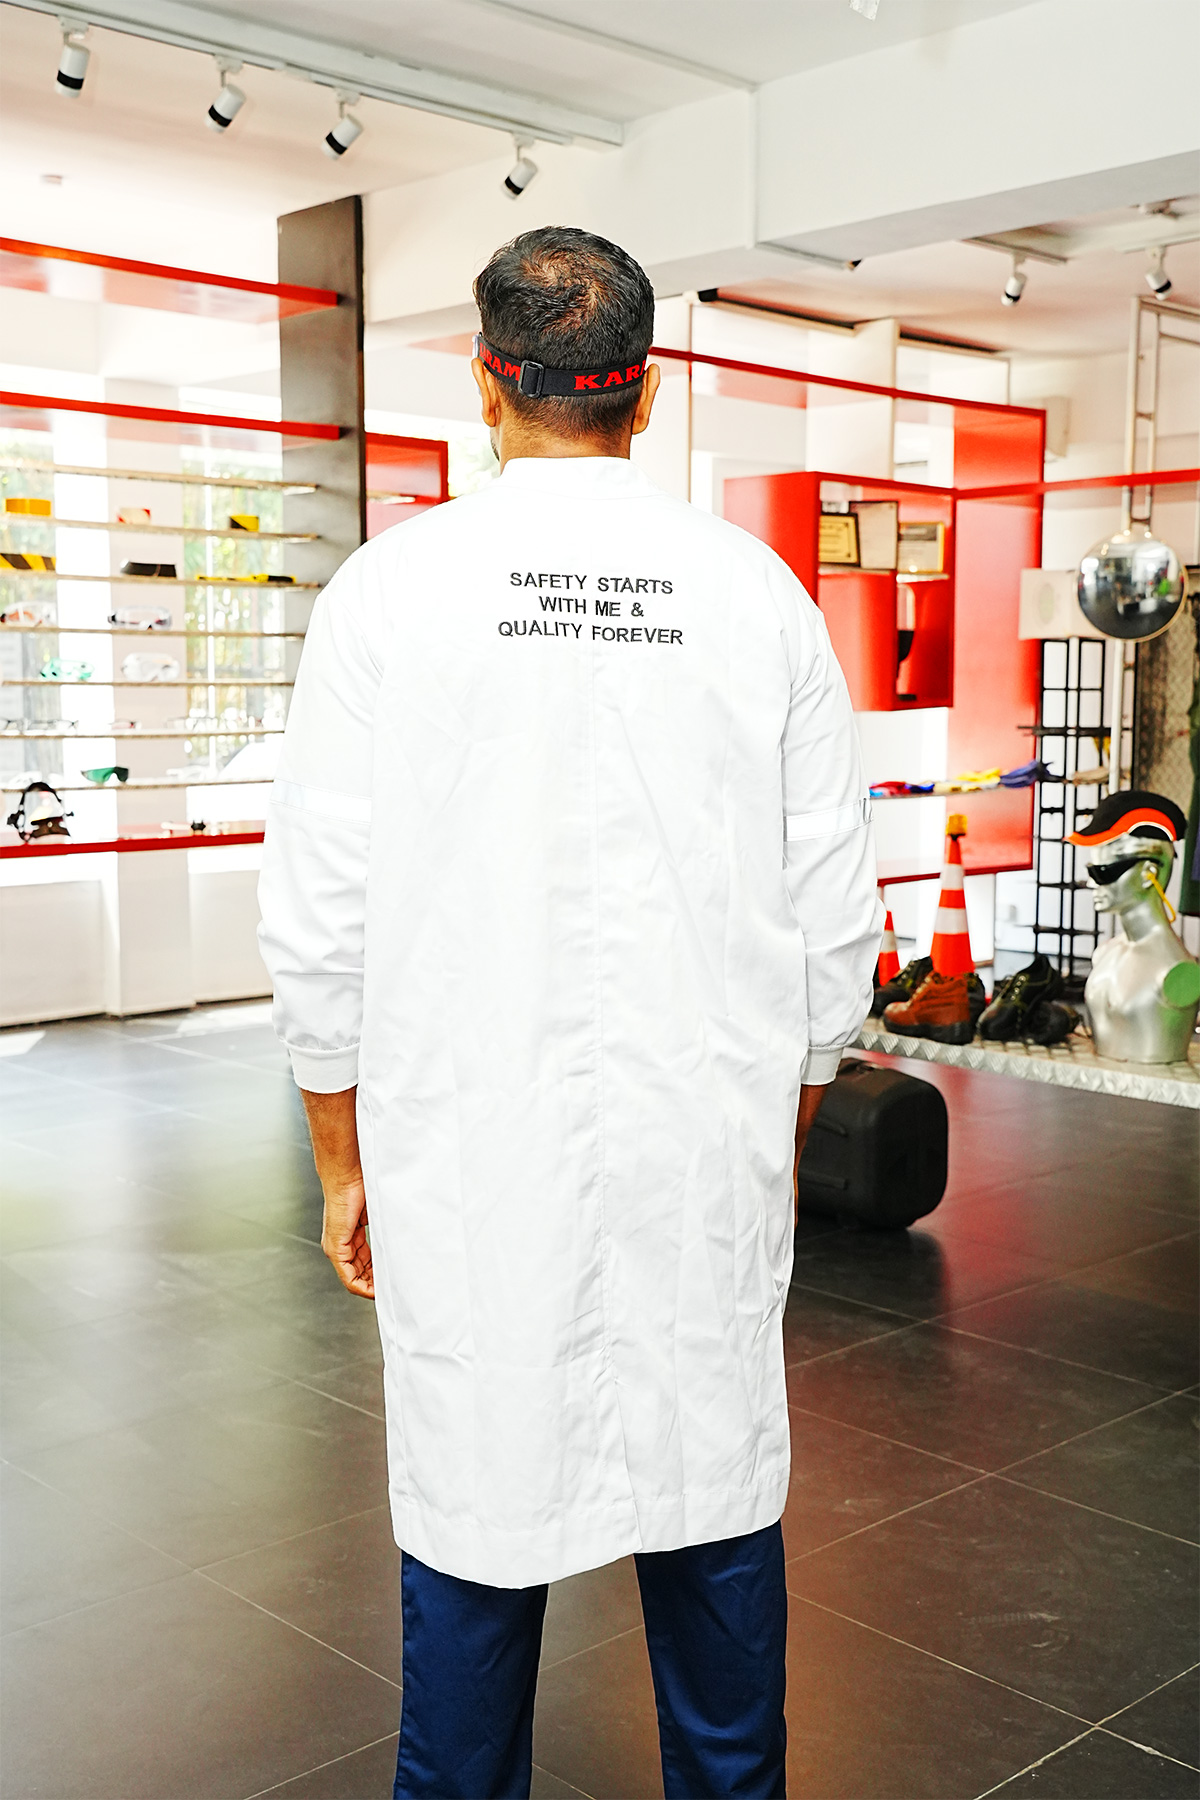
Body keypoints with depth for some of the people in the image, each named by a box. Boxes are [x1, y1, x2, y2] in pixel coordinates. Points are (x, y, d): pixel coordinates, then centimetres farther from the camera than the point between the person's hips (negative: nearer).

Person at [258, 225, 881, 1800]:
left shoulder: (391, 587, -5)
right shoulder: (758, 591, -1)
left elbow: (318, 929, -5)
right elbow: (836, 918, 3)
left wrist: (345, 1165, 7)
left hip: (471, 1160, -1)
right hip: (708, 1156, 2)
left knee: (475, 1513, 11)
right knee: (716, 1504, 16)